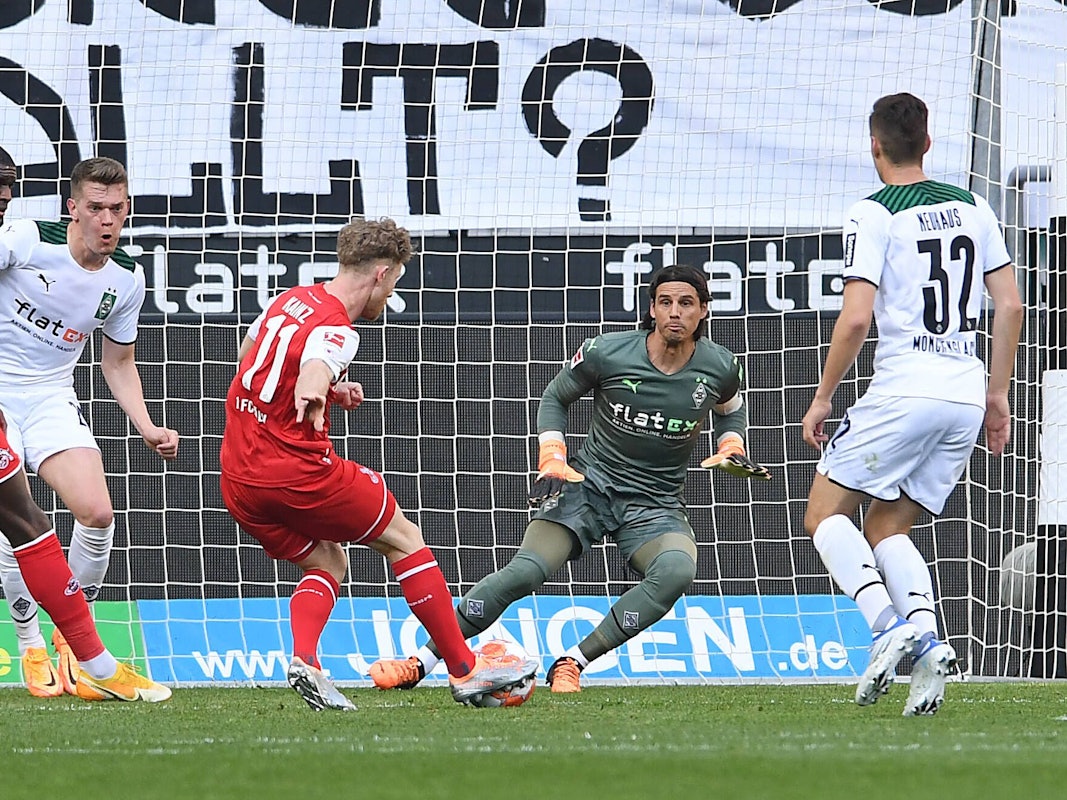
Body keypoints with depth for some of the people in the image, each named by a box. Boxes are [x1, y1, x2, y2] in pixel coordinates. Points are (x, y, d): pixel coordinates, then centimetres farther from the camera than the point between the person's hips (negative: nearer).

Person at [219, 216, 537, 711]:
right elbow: (312, 373, -39)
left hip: (239, 480, 8)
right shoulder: (334, 329, -15)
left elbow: (249, 354, 31)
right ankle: (464, 670, 9)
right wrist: (313, 396, -62)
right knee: (403, 539, 8)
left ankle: (303, 659, -7)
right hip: (297, 468, -8)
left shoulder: (292, 300, 11)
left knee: (327, 563, 21)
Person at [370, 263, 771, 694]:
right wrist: (552, 464, -5)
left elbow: (731, 409, 20)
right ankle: (419, 662, -14)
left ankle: (571, 663, -24)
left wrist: (732, 451, 0)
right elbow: (554, 398, 7)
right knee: (526, 570, -24)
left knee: (677, 570, -33)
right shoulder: (606, 352, -11)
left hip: (657, 505, 1)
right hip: (589, 484, -1)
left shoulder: (720, 368, -5)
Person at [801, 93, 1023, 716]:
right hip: (968, 396, 6)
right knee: (886, 529, 15)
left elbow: (856, 319, -13)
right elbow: (1011, 305, 13)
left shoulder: (874, 214, -6)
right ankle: (927, 643, -9)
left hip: (905, 392, -6)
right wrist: (997, 396, 20)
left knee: (826, 514, 5)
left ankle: (890, 624, -19)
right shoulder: (972, 207, 13)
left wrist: (822, 397, -1)